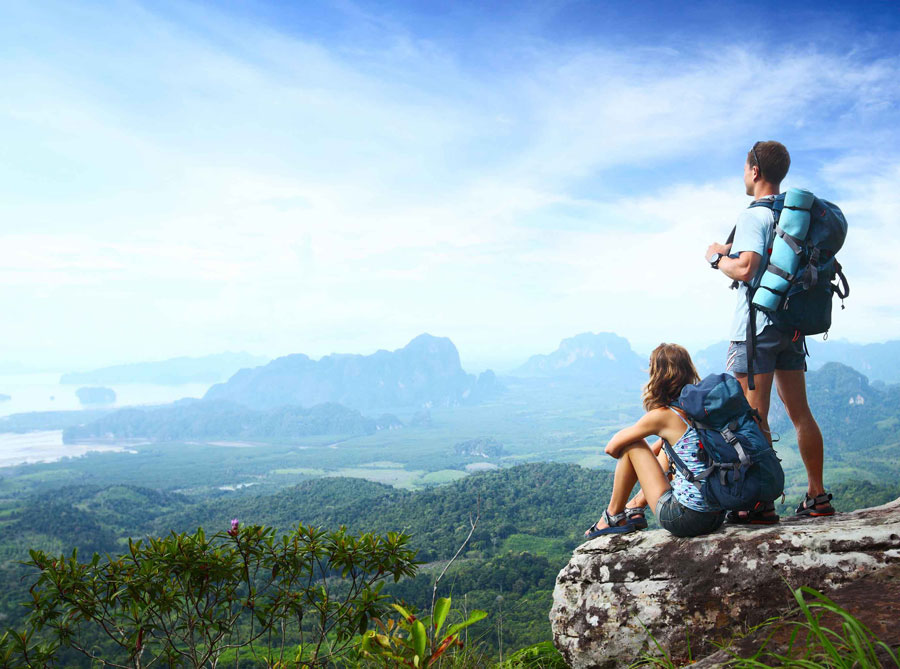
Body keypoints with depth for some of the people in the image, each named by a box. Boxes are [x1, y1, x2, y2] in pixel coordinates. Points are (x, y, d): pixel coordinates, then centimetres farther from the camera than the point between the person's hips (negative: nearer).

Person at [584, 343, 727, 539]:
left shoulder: (662, 416, -12)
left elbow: (612, 447, -2)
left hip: (684, 519, -7)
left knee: (632, 445, 5)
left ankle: (614, 516, 20)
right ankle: (635, 508, 36)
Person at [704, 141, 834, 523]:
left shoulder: (754, 216, -12)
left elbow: (745, 269, -22)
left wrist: (717, 258, -4)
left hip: (756, 326, -8)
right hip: (791, 324, 8)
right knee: (800, 412, 11)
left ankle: (761, 504, -2)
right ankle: (817, 497, 17)